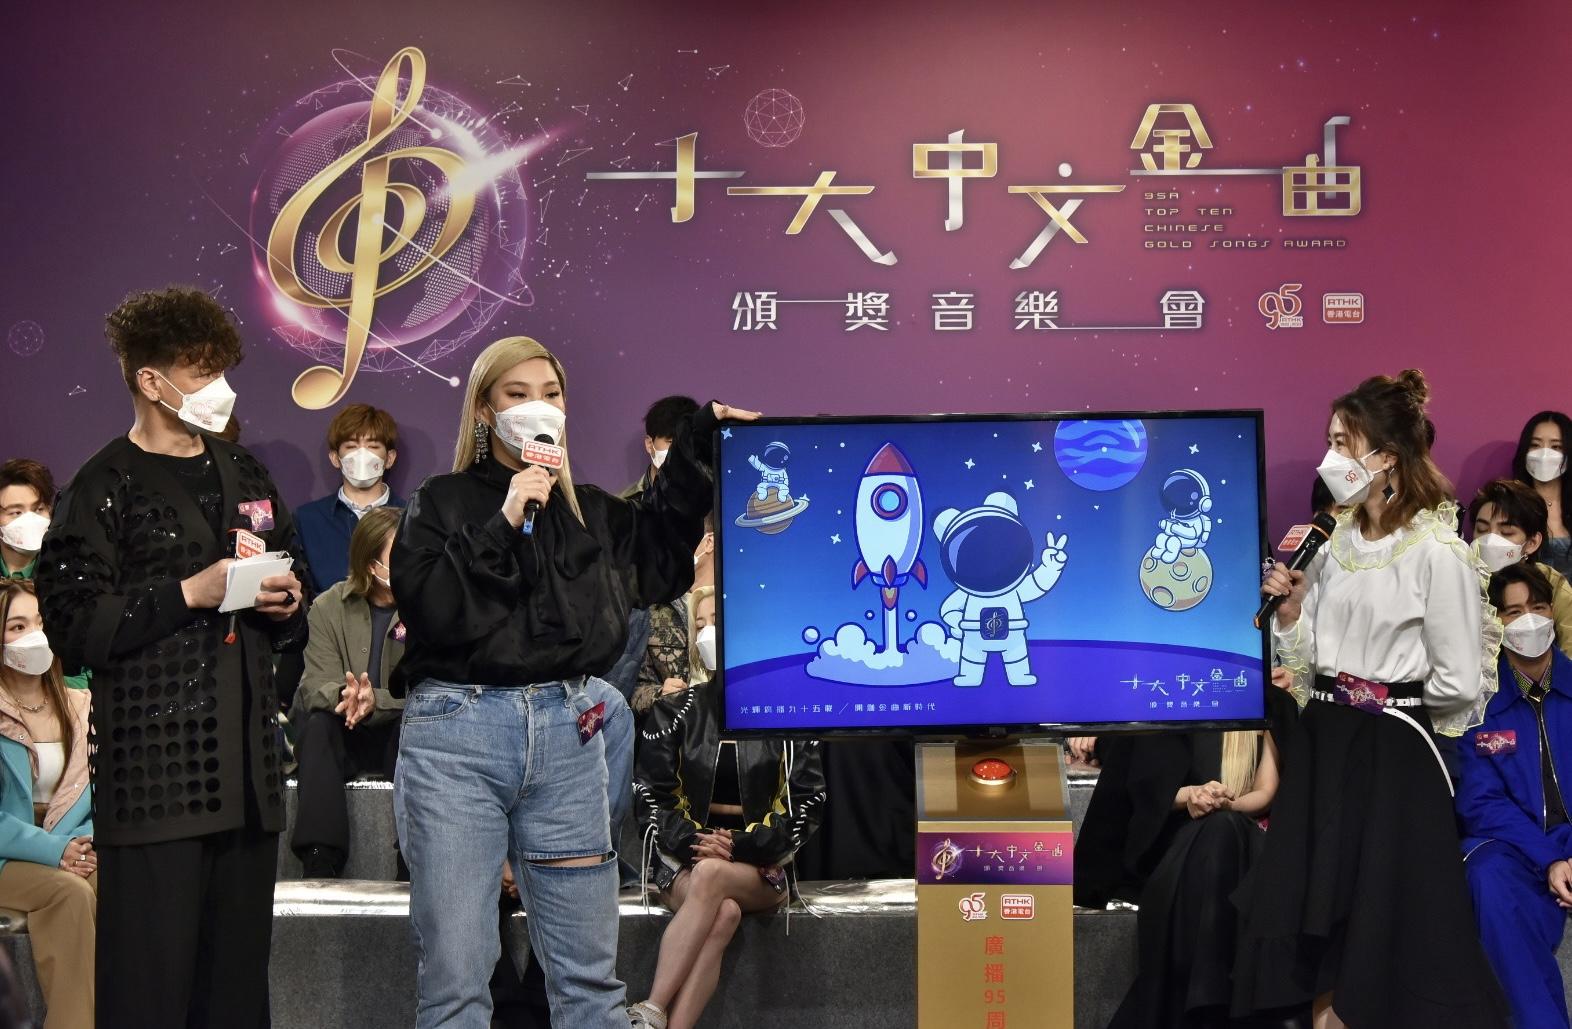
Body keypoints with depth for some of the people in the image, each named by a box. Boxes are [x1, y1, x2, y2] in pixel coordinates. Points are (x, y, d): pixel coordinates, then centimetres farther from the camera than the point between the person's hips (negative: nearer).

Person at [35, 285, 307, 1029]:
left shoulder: (245, 476, 19)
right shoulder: (106, 488, -2)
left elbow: (293, 607, 28)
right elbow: (74, 625, -10)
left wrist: (287, 604, 6)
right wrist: (191, 593, -14)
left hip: (249, 765, 6)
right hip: (155, 767, -6)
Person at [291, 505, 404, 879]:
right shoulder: (329, 607, 1)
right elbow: (316, 684, -9)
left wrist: (375, 702, -33)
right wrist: (343, 697, -34)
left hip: (400, 736, -1)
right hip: (343, 739, 1)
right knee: (317, 724, -31)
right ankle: (319, 861, -39)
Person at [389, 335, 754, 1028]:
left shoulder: (591, 511, 16)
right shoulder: (441, 503, 4)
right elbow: (427, 610, -9)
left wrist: (700, 440, 20)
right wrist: (502, 524, -12)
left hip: (567, 736, 3)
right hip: (458, 735, -3)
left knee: (589, 973, 5)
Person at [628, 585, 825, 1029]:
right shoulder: (674, 712, 8)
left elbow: (807, 805, 0)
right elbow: (652, 800, 4)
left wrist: (742, 846, -15)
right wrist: (694, 842, -16)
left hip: (760, 866, -1)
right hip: (684, 859, 1)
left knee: (711, 877, -36)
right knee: (722, 914, -34)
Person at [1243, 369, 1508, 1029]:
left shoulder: (1437, 553, -14)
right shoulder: (1336, 542, 8)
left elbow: (1460, 683, -13)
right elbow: (1312, 656, 11)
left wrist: (1390, 700, 1)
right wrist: (1289, 610, -6)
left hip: (1393, 751, -7)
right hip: (1323, 741, 7)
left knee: (1388, 915, 1)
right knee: (1314, 902, 10)